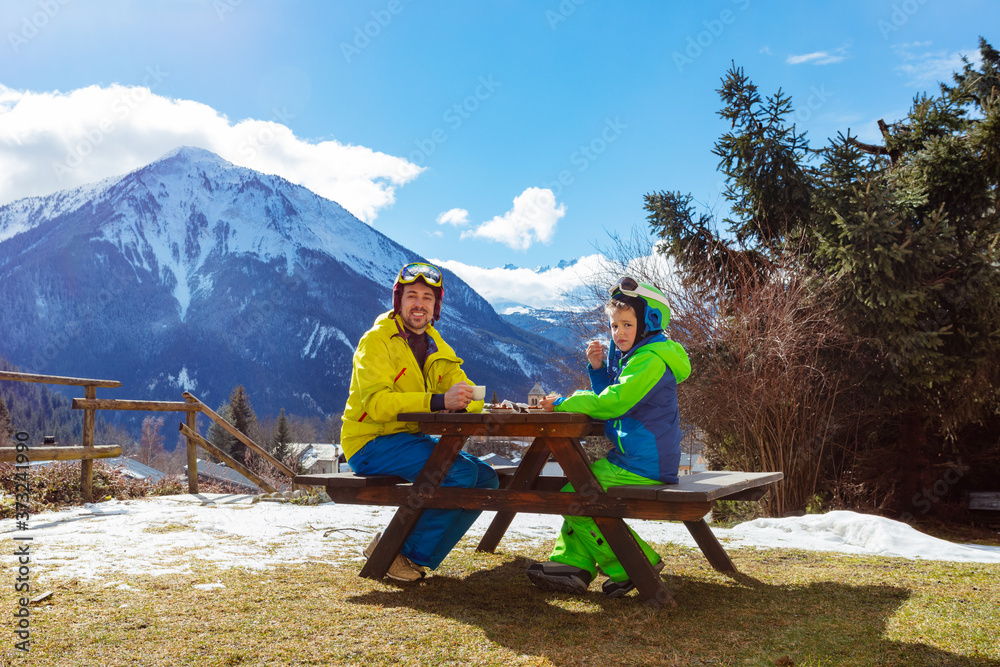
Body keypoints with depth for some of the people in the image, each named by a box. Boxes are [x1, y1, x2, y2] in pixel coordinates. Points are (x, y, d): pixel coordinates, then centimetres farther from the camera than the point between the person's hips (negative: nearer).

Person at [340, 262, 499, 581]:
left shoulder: (436, 346, 12)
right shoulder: (377, 341, -11)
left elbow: (468, 394, 3)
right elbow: (376, 402, -26)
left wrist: (463, 402, -23)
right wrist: (439, 401, -37)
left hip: (413, 439, 8)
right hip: (371, 444, -8)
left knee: (486, 477, -7)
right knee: (459, 473, -25)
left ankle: (419, 555, -1)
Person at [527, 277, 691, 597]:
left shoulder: (650, 359, -17)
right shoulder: (631, 356, 17)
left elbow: (614, 403, -24)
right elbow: (611, 397, 22)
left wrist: (563, 403, -15)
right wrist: (597, 368, 6)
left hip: (642, 466, -11)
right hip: (633, 458, 11)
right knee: (578, 490, 15)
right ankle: (573, 563, 12)